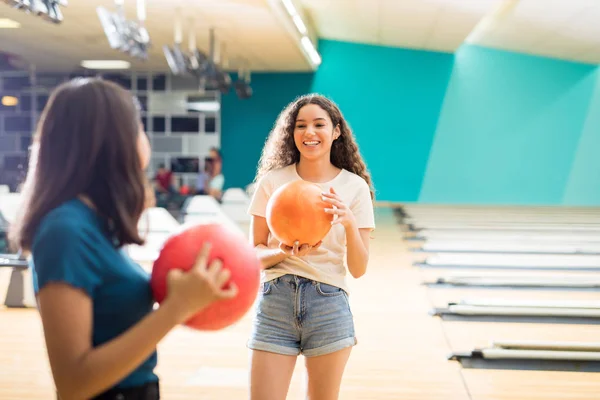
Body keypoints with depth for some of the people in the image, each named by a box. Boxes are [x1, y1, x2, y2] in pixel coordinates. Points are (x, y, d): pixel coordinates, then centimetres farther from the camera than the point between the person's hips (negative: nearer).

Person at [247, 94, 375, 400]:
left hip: (329, 305, 0)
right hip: (275, 301, 0)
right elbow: (255, 253, 3)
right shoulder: (272, 181, 1)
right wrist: (283, 253, -18)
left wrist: (349, 223, -19)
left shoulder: (354, 187, 0)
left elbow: (358, 269, -2)